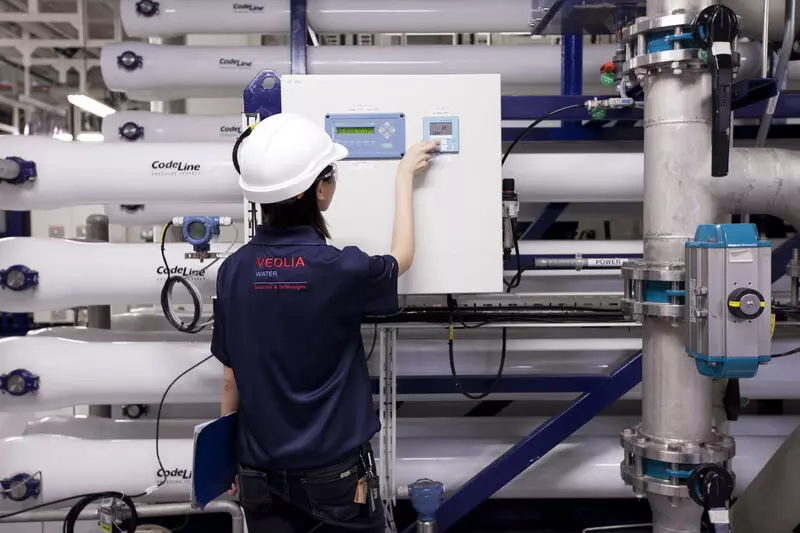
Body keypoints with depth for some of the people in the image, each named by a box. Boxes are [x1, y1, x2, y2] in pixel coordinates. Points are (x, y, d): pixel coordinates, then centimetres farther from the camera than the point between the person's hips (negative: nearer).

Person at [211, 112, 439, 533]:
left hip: (261, 472, 4)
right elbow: (401, 259, 3)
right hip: (335, 471, -3)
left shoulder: (233, 271, -7)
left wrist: (229, 456, 15)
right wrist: (404, 176, 13)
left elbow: (230, 377, 1)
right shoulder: (339, 270, -20)